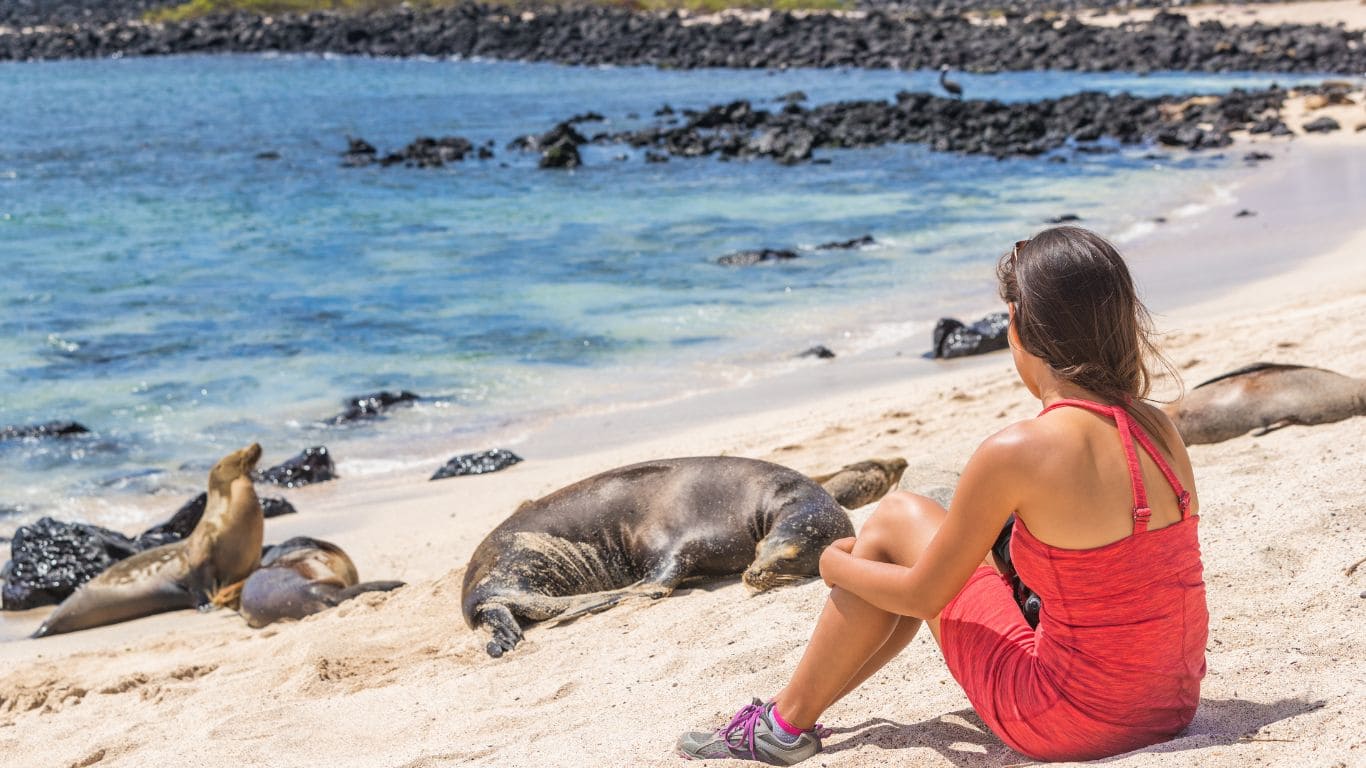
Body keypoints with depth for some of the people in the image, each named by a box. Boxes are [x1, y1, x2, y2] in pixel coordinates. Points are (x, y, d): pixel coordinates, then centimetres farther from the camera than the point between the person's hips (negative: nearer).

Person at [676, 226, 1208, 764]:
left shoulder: (1015, 453, -20)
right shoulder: (1159, 430, -1)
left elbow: (923, 597, -8)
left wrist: (837, 565, 12)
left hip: (1070, 723, -6)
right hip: (1174, 707, 7)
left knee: (897, 519, 10)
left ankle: (786, 724, 23)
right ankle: (798, 712, 38)